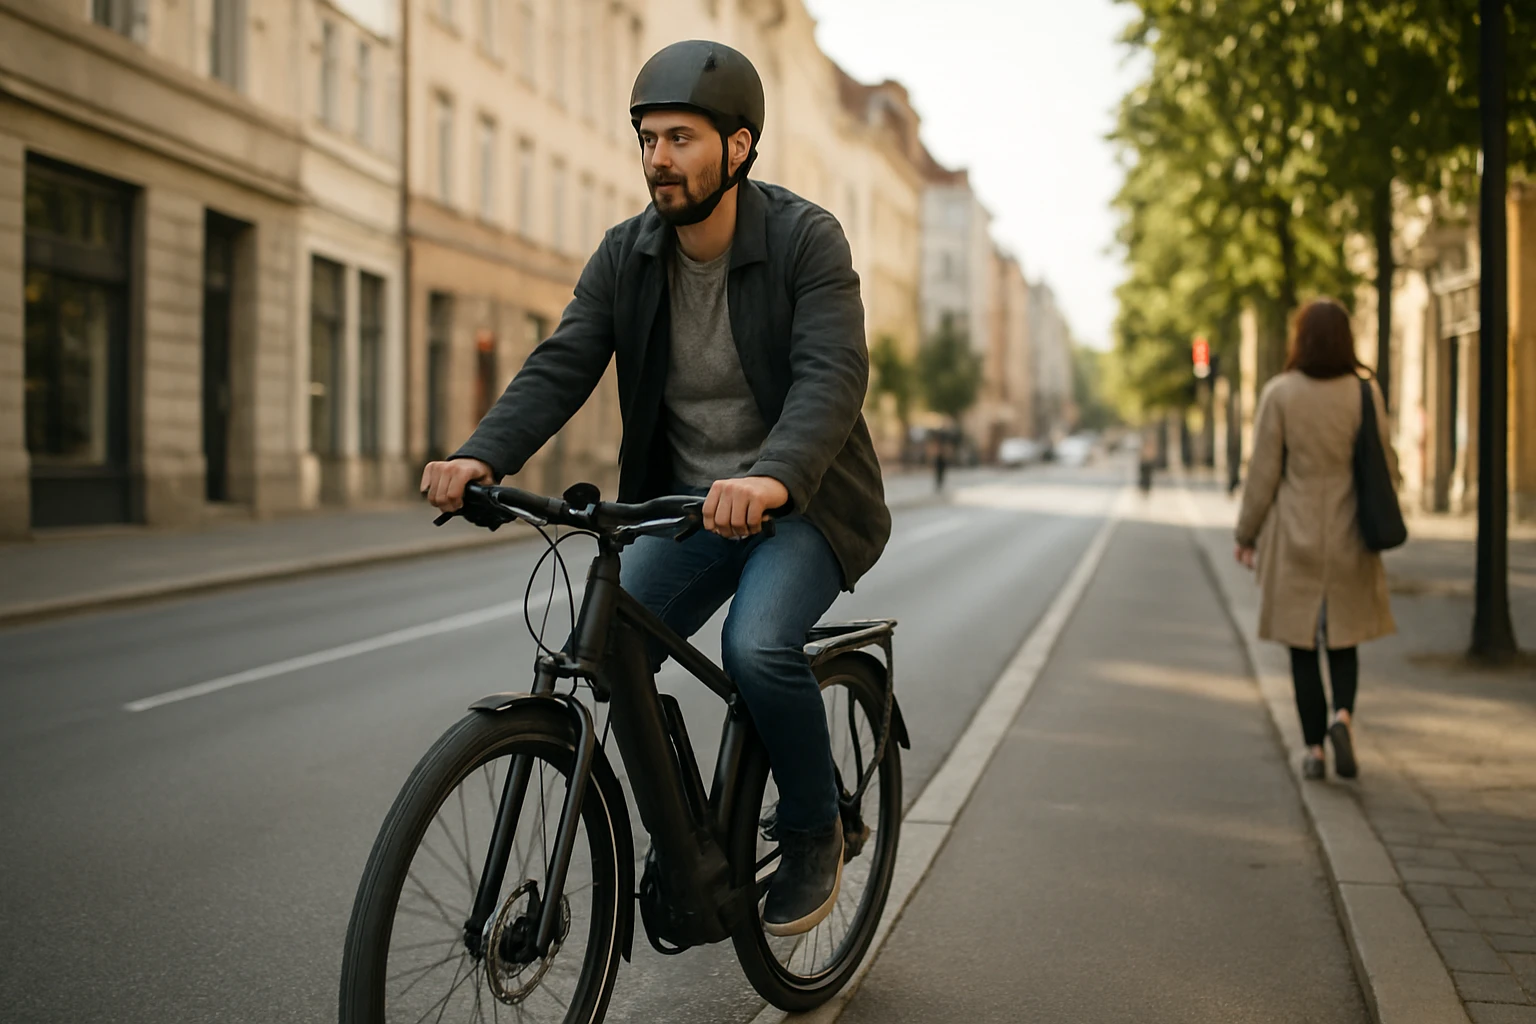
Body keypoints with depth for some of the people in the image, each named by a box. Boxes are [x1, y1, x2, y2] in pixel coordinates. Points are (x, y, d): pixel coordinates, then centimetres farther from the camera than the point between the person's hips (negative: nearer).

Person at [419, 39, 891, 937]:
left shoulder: (806, 239, -15)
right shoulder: (626, 256, -1)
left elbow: (834, 375, -28)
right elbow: (561, 368, -9)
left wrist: (771, 478, -47)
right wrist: (482, 456, -29)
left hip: (803, 496, -5)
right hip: (686, 498, 5)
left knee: (759, 645, -30)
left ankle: (815, 836, -3)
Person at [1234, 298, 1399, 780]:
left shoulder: (1280, 393, -8)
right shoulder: (1365, 393, -4)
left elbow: (1263, 471, -6)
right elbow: (1386, 465, 1)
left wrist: (1247, 533, 5)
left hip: (1295, 535, -1)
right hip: (1349, 537, 1)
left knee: (1303, 644, 7)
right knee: (1344, 639, 14)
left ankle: (1314, 749, 7)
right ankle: (1342, 715, -10)